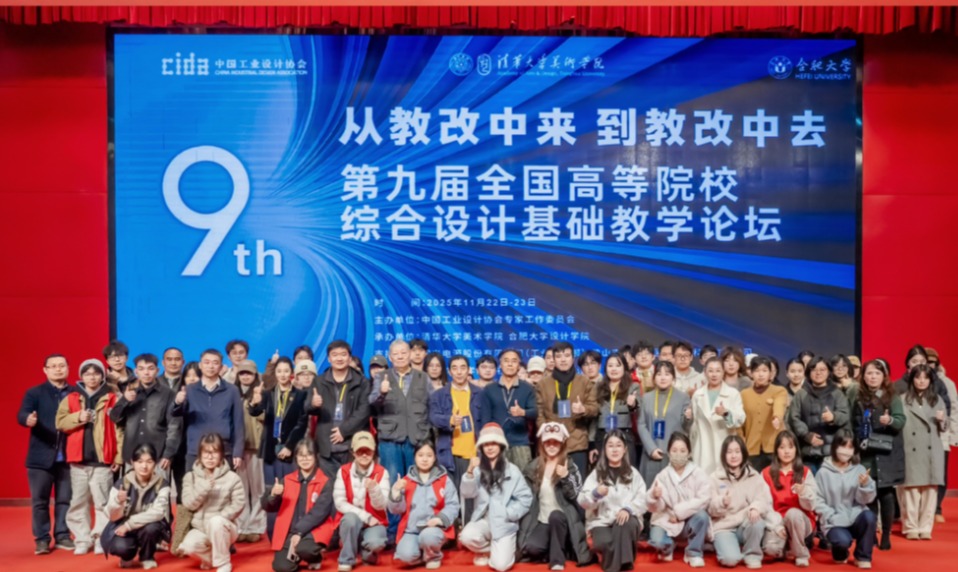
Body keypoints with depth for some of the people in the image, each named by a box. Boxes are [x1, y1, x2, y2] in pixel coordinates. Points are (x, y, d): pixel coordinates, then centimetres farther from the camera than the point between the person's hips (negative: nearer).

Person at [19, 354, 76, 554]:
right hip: (41, 456, -1)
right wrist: (28, 419, -33)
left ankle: (62, 536, 18)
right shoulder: (34, 393, 3)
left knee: (65, 499, 7)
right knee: (39, 500, 5)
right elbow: (21, 414, -12)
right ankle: (42, 539, 15)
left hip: (67, 456, 1)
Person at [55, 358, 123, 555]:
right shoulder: (71, 398, 11)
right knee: (78, 502, 7)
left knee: (102, 502, -1)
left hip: (102, 459, -3)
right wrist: (78, 417, -14)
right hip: (78, 459, 3)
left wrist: (119, 456, -4)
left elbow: (118, 429, 0)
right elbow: (60, 422, 4)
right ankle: (82, 540, 15)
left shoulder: (112, 399, 2)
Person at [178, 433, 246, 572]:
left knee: (216, 521, -37)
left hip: (223, 528, -2)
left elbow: (238, 504, -9)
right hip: (200, 528, 2)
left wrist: (219, 518, -21)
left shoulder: (232, 478, -5)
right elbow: (188, 504, -6)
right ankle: (211, 556, 5)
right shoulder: (191, 477, 3)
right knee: (187, 546, -30)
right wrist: (204, 488, -22)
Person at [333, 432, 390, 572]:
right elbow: (339, 503, -10)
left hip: (374, 522, -1)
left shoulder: (381, 472, -7)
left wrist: (374, 489, -33)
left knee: (375, 542, -33)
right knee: (351, 518, -34)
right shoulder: (344, 471, -5)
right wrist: (365, 516, -18)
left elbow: (381, 506, -12)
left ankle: (368, 552, 6)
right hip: (351, 523, 1)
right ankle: (346, 561, -13)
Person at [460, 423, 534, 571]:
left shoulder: (512, 470, 3)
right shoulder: (478, 469, 2)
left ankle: (500, 550, 17)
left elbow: (525, 498, 0)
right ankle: (487, 550, 4)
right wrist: (470, 472, -28)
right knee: (466, 536, -31)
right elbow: (467, 493, -12)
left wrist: (508, 514, -11)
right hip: (483, 520, 1)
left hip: (505, 524, -1)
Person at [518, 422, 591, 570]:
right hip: (540, 521, 2)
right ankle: (552, 550, 4)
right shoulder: (533, 467, 6)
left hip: (562, 520, -1)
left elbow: (574, 495, -12)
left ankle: (558, 560, -19)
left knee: (555, 515, -37)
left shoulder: (570, 467, -2)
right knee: (531, 548, -27)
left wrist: (565, 477, -27)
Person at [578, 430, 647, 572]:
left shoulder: (633, 473, 7)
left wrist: (628, 509, -23)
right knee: (604, 542, -31)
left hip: (626, 518, 0)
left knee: (625, 524, -35)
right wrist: (596, 494, -25)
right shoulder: (596, 473, 6)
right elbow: (583, 501, -4)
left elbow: (642, 500, -4)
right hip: (601, 521, 0)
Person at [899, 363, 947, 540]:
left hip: (932, 451, 3)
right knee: (910, 489, -2)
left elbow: (944, 428, 10)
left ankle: (925, 528, 9)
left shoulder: (937, 400, 11)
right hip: (910, 451, -2)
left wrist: (942, 420, -11)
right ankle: (911, 528, 5)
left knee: (930, 489, 2)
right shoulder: (903, 400, 3)